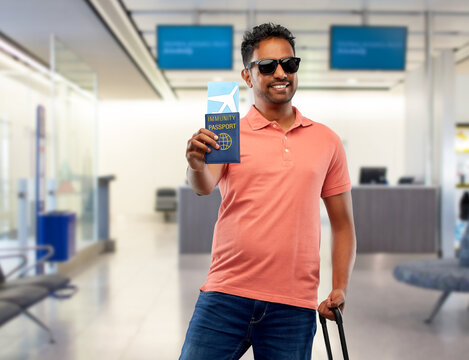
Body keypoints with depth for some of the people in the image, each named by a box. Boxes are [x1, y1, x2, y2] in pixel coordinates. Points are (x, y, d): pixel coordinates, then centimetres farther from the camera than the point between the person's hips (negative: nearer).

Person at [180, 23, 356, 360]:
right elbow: (204, 186, -15)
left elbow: (343, 223, 13)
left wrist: (340, 288, 3)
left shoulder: (327, 141, 9)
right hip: (226, 294, -1)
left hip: (294, 306, 2)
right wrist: (196, 165, -37)